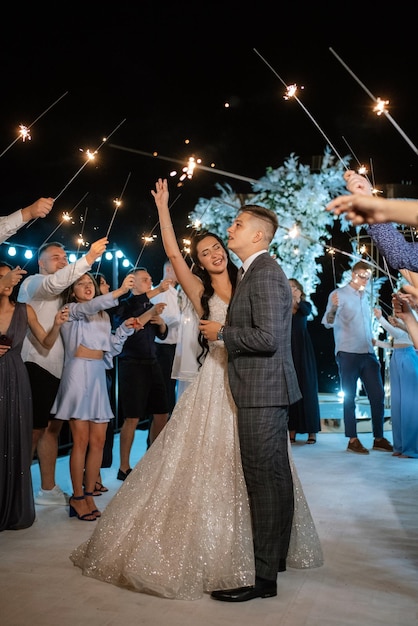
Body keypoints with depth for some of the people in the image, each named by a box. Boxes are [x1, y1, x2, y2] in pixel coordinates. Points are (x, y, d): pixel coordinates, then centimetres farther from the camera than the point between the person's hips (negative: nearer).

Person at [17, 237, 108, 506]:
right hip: (36, 365, -8)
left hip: (55, 366, 8)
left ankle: (48, 489, 17)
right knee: (35, 430, -6)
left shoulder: (60, 294, 24)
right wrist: (88, 258, -33)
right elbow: (54, 282, -26)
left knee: (52, 426, 9)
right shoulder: (34, 282, -3)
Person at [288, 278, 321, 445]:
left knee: (307, 388, 0)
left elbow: (307, 312, -17)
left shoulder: (305, 305, 7)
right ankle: (292, 430, 2)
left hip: (302, 349, -1)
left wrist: (298, 300, -35)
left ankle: (311, 431, 2)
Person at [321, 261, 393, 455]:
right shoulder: (339, 294, -3)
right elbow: (328, 323, -13)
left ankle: (379, 438, 14)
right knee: (350, 398, 0)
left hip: (368, 353, 6)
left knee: (378, 395, 5)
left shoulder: (365, 296, 17)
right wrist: (333, 308, -32)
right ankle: (353, 440, 7)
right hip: (348, 354, -6)